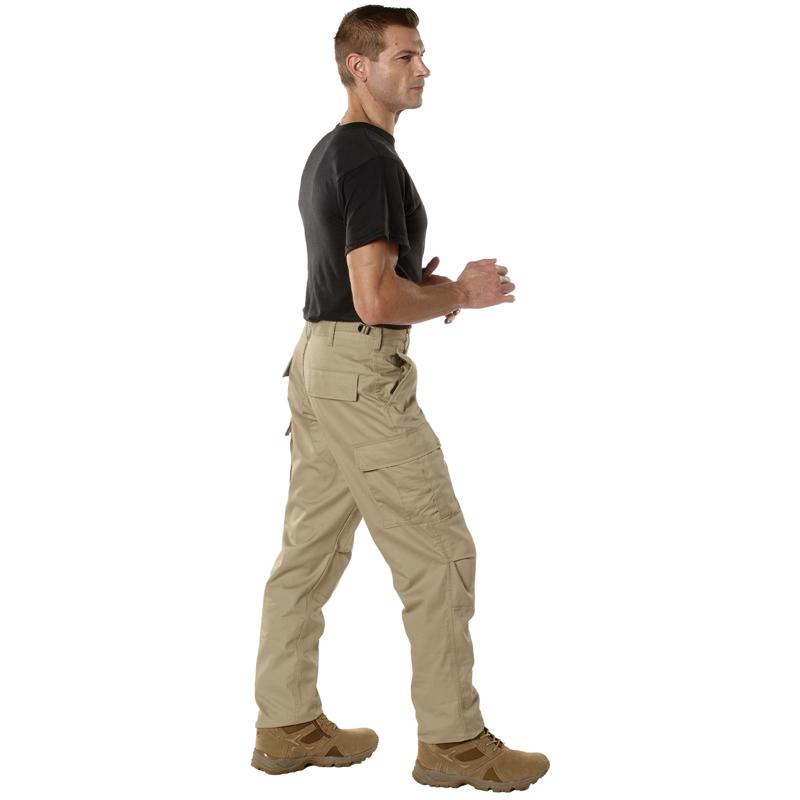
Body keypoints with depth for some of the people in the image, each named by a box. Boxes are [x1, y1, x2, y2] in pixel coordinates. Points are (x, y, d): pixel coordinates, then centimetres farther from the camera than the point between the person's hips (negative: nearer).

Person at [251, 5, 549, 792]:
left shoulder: (327, 151, 15)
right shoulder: (371, 159, -18)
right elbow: (376, 301, -25)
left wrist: (424, 286, 10)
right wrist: (459, 294, -9)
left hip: (317, 364, 11)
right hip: (362, 377, -11)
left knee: (310, 551, 12)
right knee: (438, 555, -2)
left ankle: (286, 725, 21)